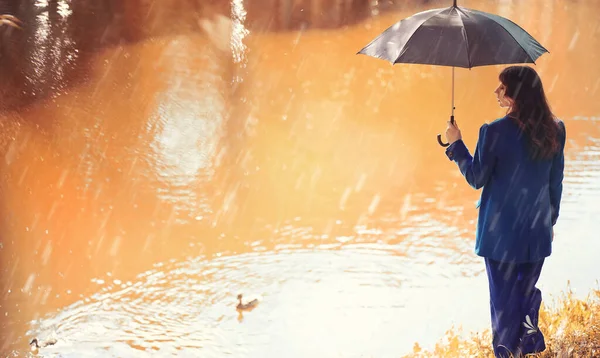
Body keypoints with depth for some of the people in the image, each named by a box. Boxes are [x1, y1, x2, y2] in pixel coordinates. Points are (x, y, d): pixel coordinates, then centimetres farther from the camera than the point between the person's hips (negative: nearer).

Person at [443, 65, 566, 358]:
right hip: (537, 232, 4)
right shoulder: (555, 130, -3)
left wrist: (456, 143, 2)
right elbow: (556, 183, 6)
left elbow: (476, 179, -8)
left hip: (501, 232, -4)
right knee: (527, 291, 21)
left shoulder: (495, 131, -18)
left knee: (503, 298, 10)